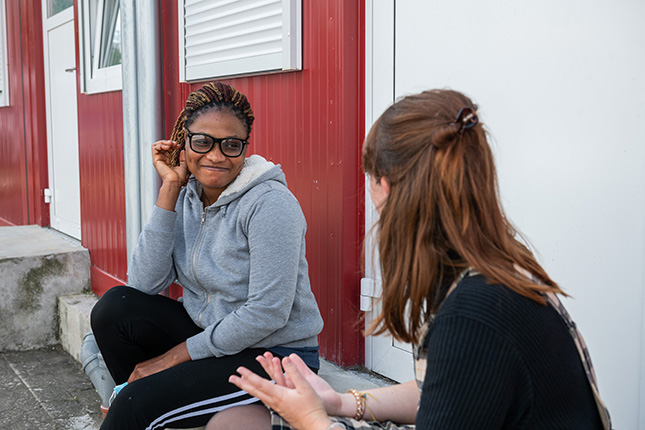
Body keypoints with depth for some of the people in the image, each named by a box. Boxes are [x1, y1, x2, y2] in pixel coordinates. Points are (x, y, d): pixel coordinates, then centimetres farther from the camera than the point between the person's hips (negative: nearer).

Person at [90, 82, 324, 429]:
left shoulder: (269, 203, -19)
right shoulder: (187, 196, 1)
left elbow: (267, 314, -22)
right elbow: (143, 284, -9)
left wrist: (176, 356, -14)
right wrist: (169, 188, -12)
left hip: (272, 356, -6)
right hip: (212, 339, 7)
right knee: (116, 306, -12)